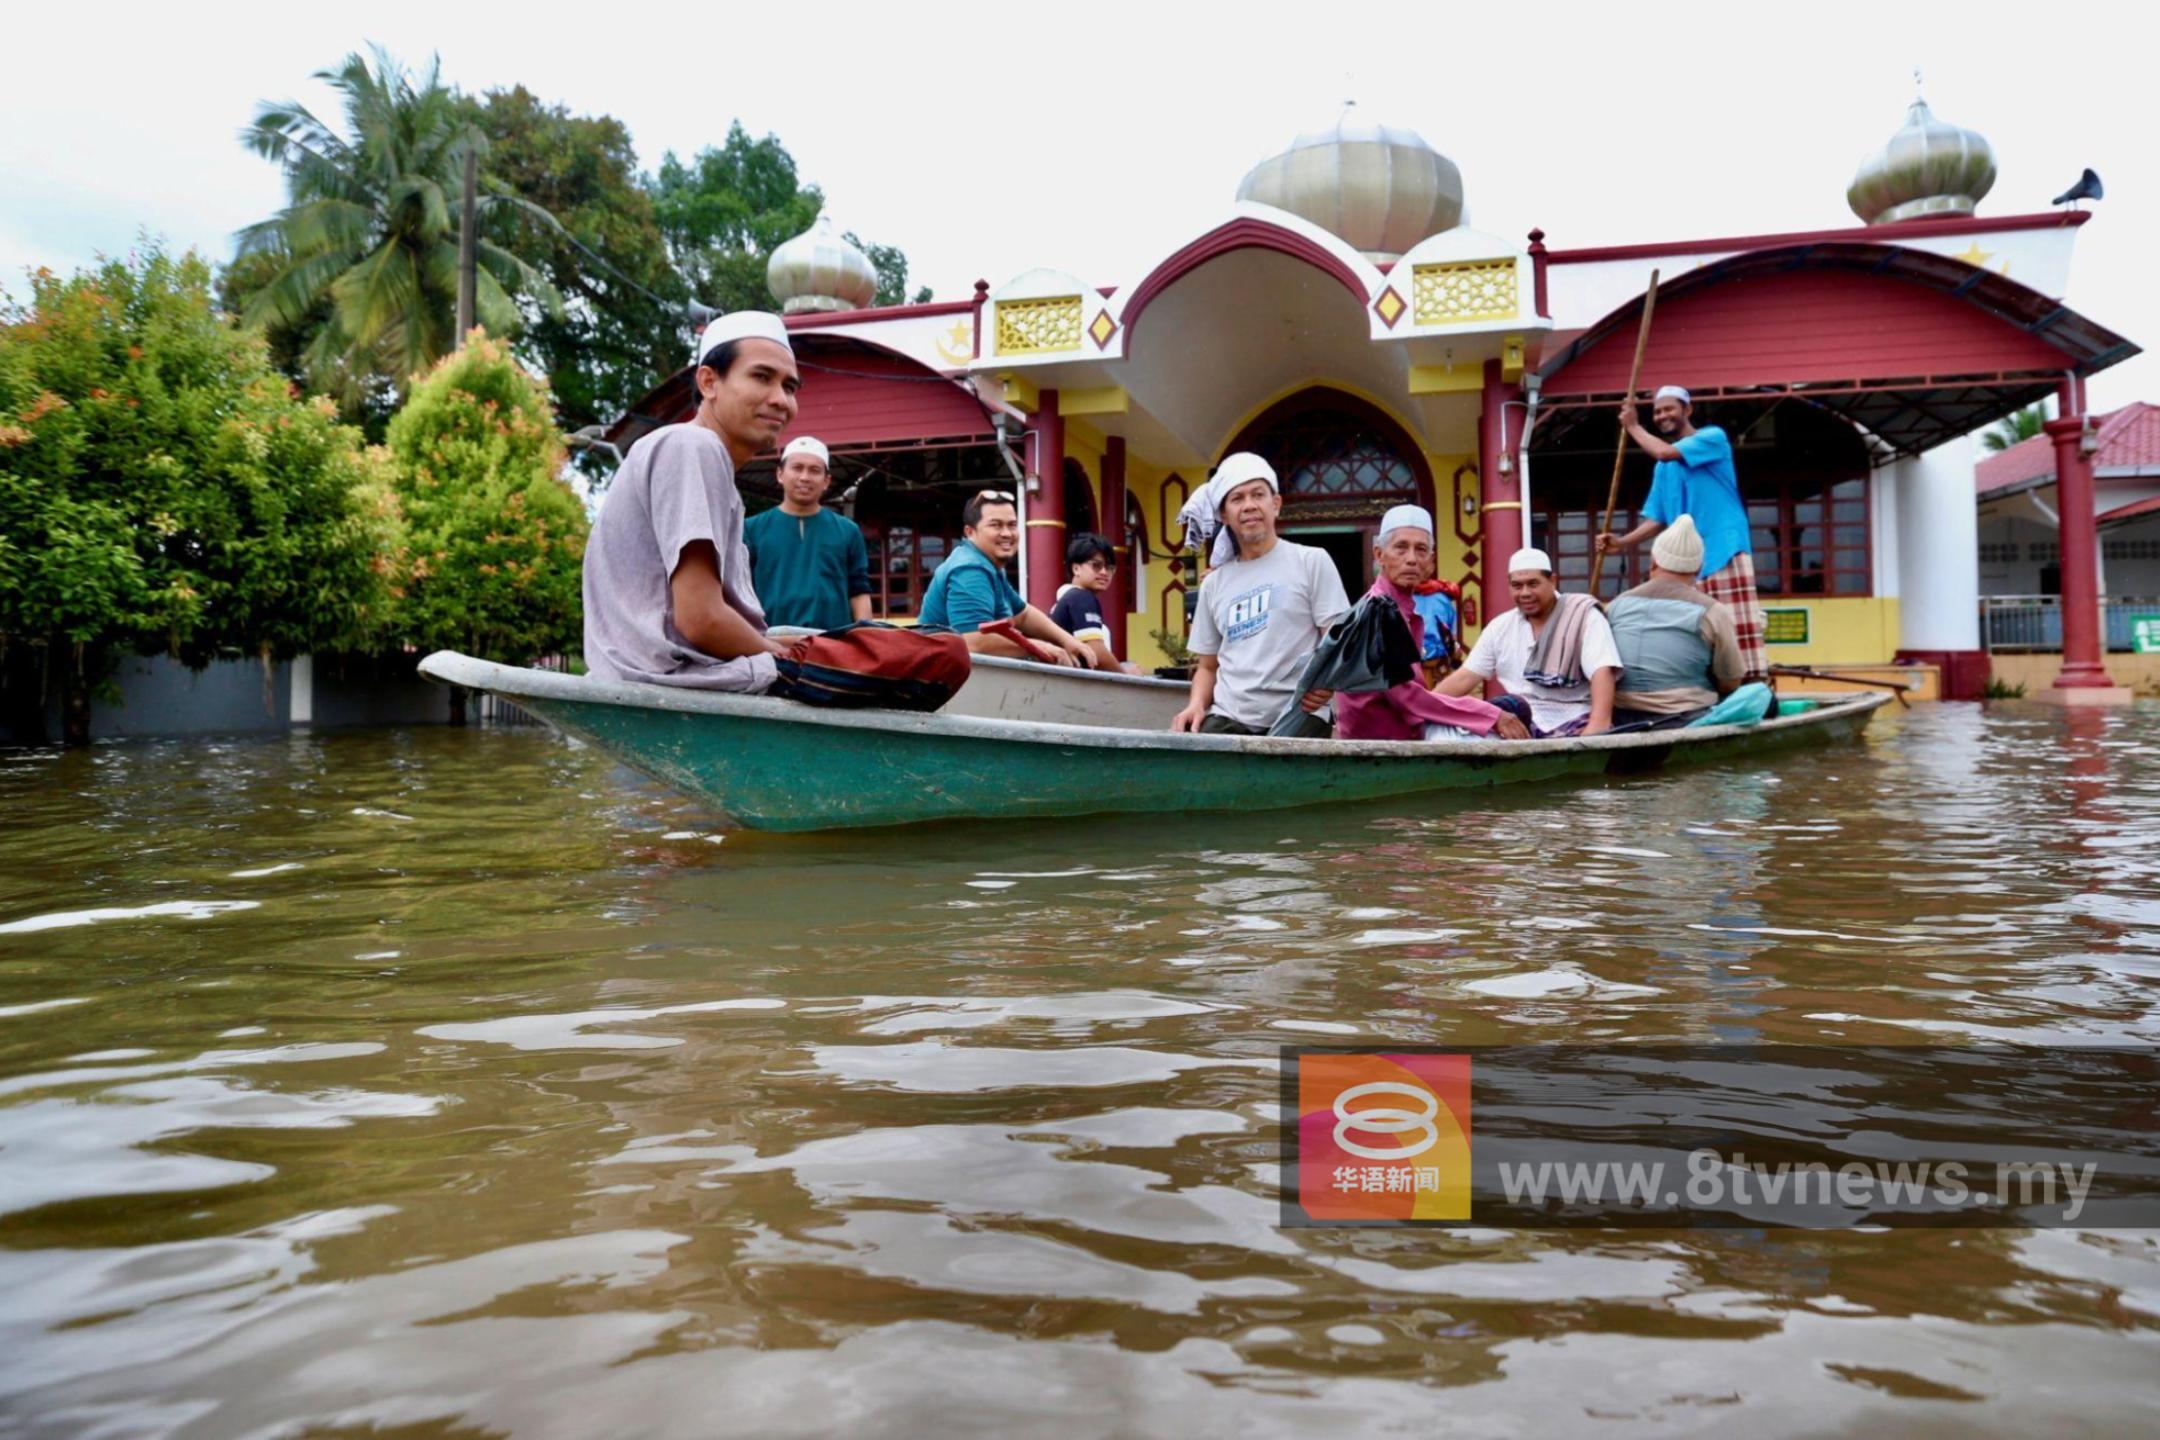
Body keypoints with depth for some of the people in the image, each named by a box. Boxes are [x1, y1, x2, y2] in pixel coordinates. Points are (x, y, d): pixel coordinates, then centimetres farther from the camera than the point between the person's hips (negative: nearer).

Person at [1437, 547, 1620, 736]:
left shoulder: (1584, 616, -2)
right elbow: (1465, 677, 11)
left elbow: (1602, 672, -15)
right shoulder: (1500, 626, 11)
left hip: (1575, 722, -4)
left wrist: (1598, 726, -31)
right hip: (1522, 723, 4)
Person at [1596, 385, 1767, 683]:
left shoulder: (1713, 437, -1)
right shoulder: (1663, 469, 19)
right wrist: (1622, 542, -1)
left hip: (1726, 552, -7)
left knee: (1739, 630, -13)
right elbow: (1656, 519, 15)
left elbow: (1663, 452, -16)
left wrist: (1633, 426, 0)